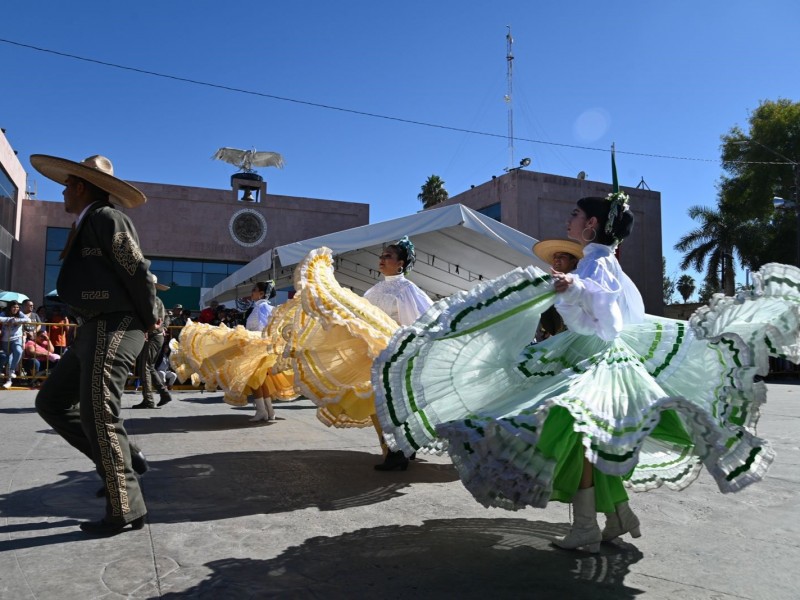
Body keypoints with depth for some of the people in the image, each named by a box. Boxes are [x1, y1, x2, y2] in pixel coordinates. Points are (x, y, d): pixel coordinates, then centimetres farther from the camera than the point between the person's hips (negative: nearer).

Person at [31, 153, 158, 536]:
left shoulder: (106, 218, -11)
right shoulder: (87, 224, 20)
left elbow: (138, 272, -16)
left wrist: (148, 320, -7)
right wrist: (145, 319, 13)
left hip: (114, 329, -10)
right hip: (94, 330, 10)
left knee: (98, 415, -8)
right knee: (52, 401, 14)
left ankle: (126, 511, 2)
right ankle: (124, 458, 17)